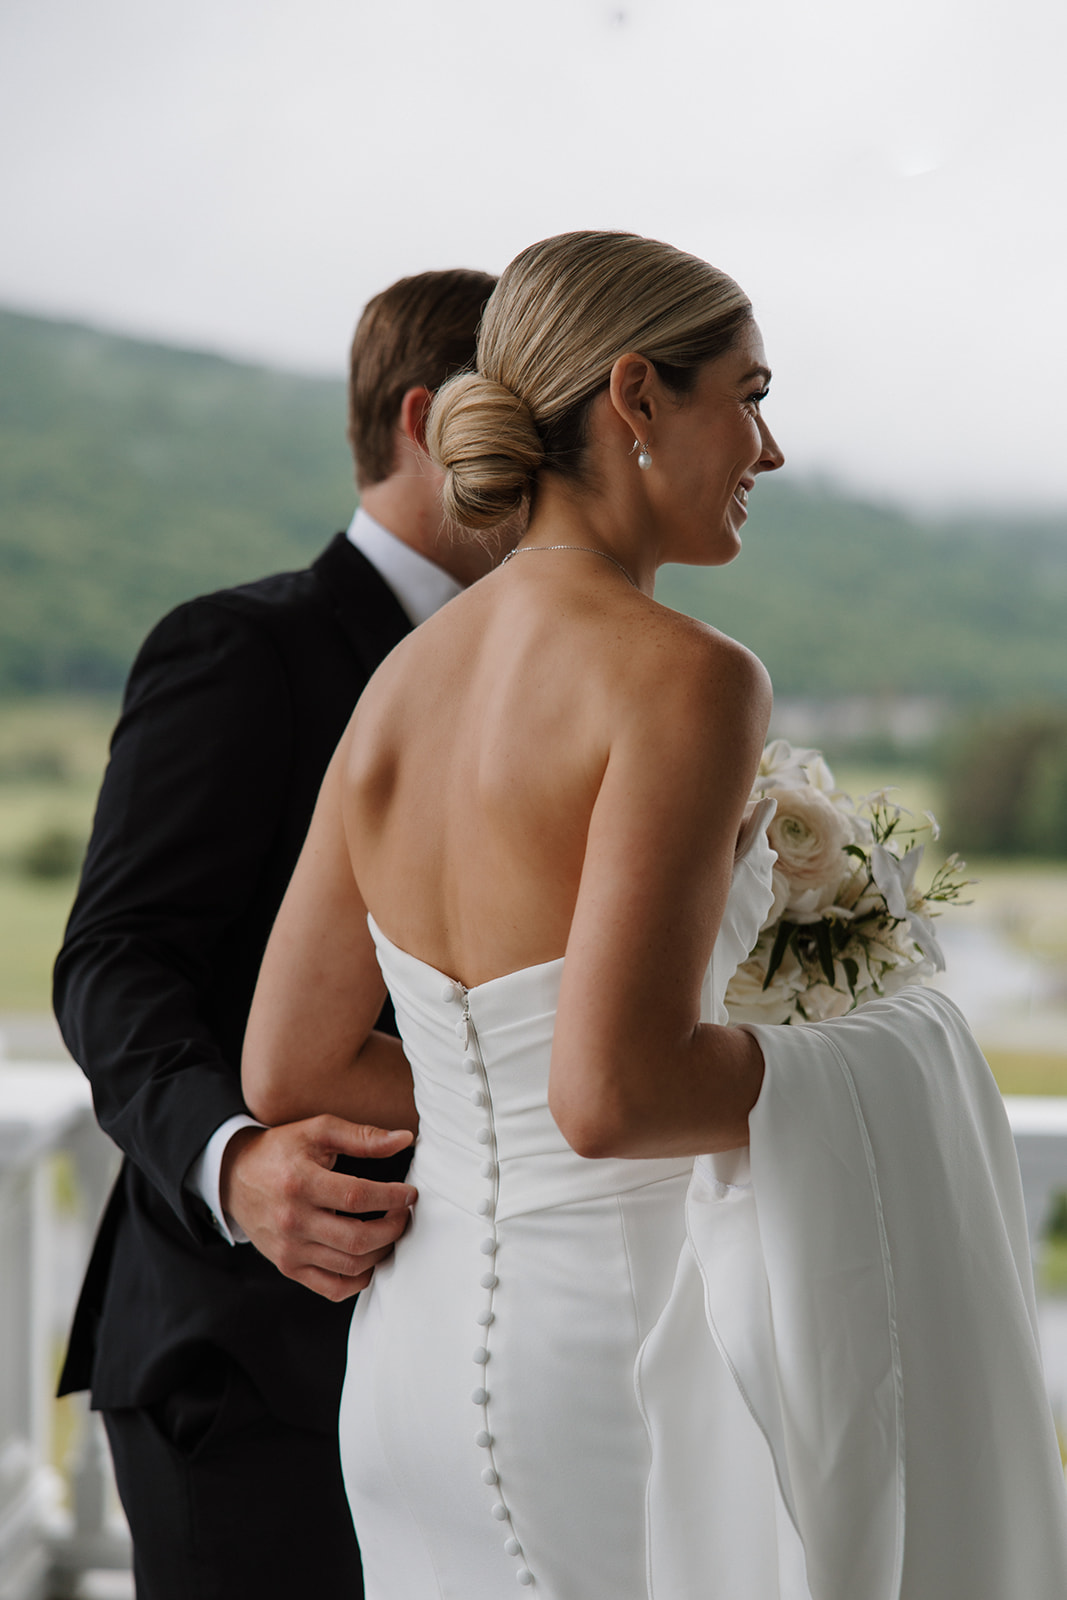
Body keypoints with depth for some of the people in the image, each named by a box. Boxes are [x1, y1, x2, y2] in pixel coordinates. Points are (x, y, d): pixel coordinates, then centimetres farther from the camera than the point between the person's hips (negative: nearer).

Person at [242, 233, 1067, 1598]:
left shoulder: (401, 683, 4)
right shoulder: (684, 677, -18)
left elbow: (286, 1072, 7)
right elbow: (612, 1094, -27)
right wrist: (851, 1082, -8)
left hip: (420, 1351, 7)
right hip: (618, 1373, -7)